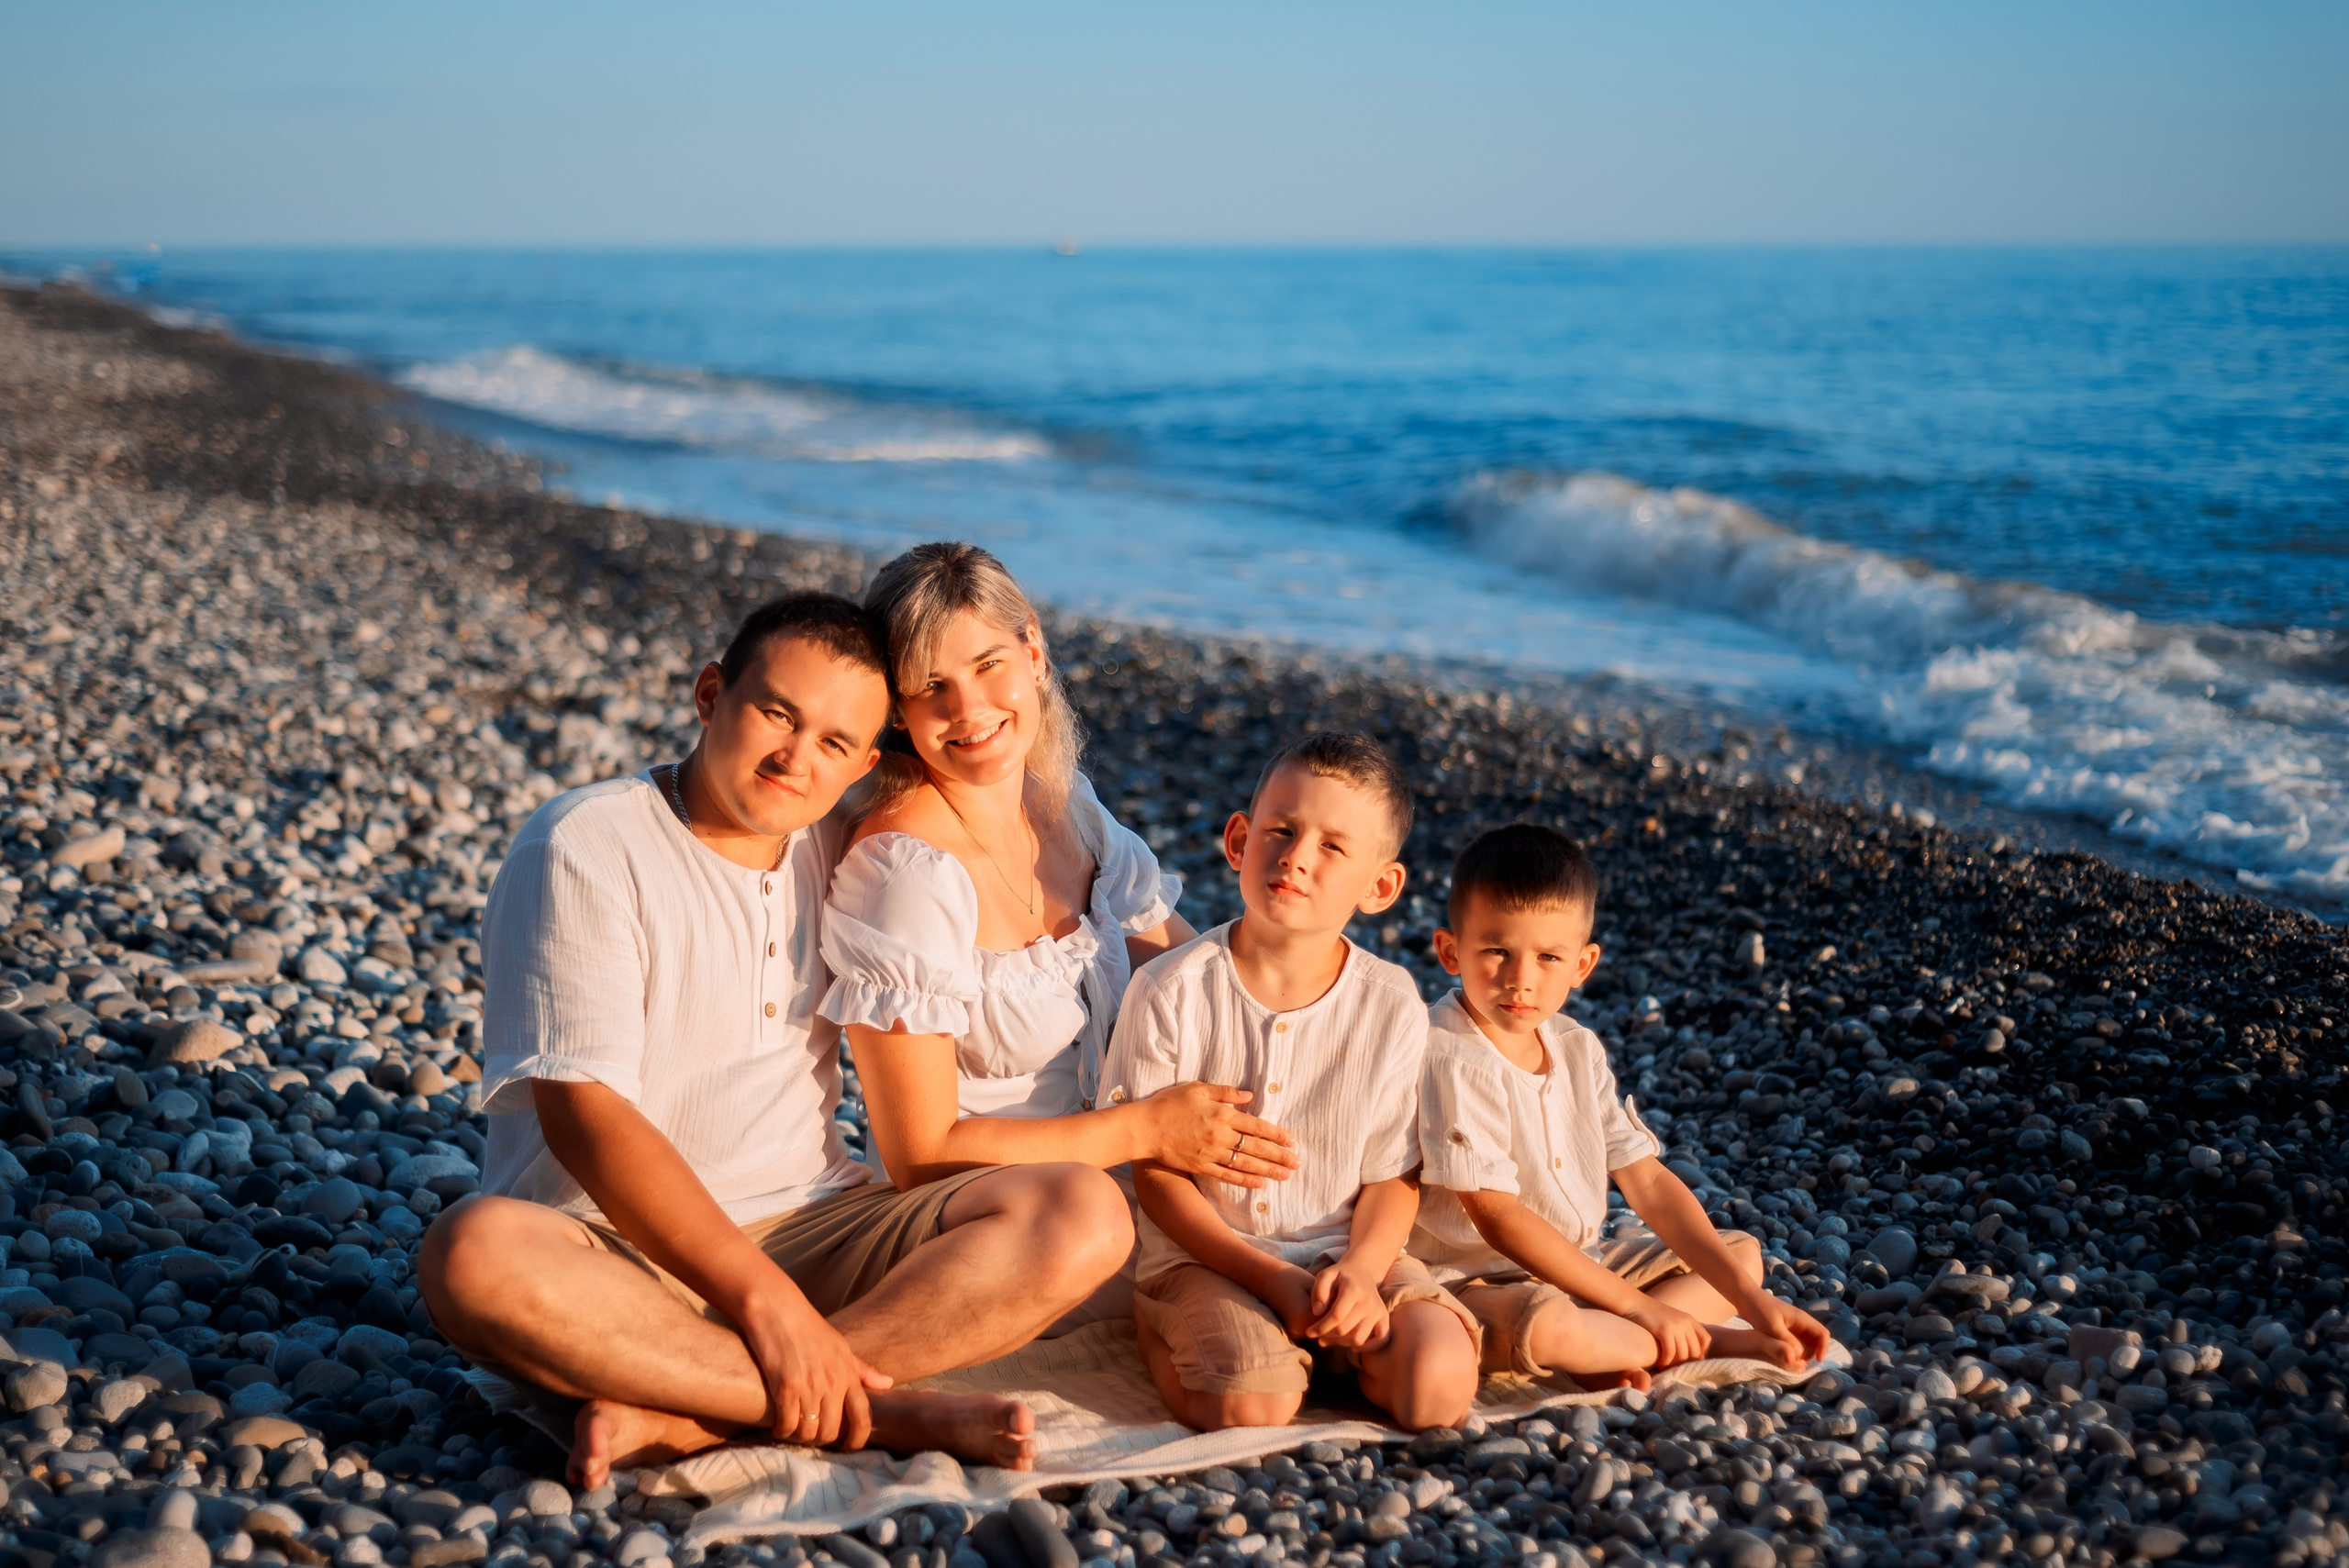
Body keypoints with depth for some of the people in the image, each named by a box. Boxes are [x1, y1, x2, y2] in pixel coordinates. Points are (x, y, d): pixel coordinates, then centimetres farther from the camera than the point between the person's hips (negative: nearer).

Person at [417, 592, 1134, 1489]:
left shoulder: (837, 852, 11)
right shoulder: (585, 847, -9)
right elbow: (584, 1115, -19)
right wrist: (763, 1300, -26)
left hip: (810, 1230, 5)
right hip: (615, 1255, -5)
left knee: (1085, 1216, -17)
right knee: (477, 1254, -39)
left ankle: (680, 1417, -27)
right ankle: (885, 1411, -30)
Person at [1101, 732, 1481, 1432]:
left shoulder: (1392, 1006, -4)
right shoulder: (1171, 992, -10)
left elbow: (1394, 1174, 2)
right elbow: (1157, 1174, -7)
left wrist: (1361, 1269, -19)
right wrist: (1272, 1279, -17)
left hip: (1348, 1252, 3)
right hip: (1204, 1255, -2)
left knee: (1439, 1385, -22)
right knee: (1251, 1405, -29)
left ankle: (1337, 1341, 6)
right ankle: (1159, 1333, 1)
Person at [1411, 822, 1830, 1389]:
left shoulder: (1577, 1049, 5)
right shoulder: (1450, 1056, -21)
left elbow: (1647, 1180, 4)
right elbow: (1497, 1217, -24)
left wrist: (1750, 1298, -6)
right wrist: (1639, 1306, -22)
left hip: (1573, 1265, 9)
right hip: (1473, 1280, -9)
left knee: (1744, 1251, 12)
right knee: (1543, 1323, -40)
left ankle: (1608, 1351, -13)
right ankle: (1709, 1340, -12)